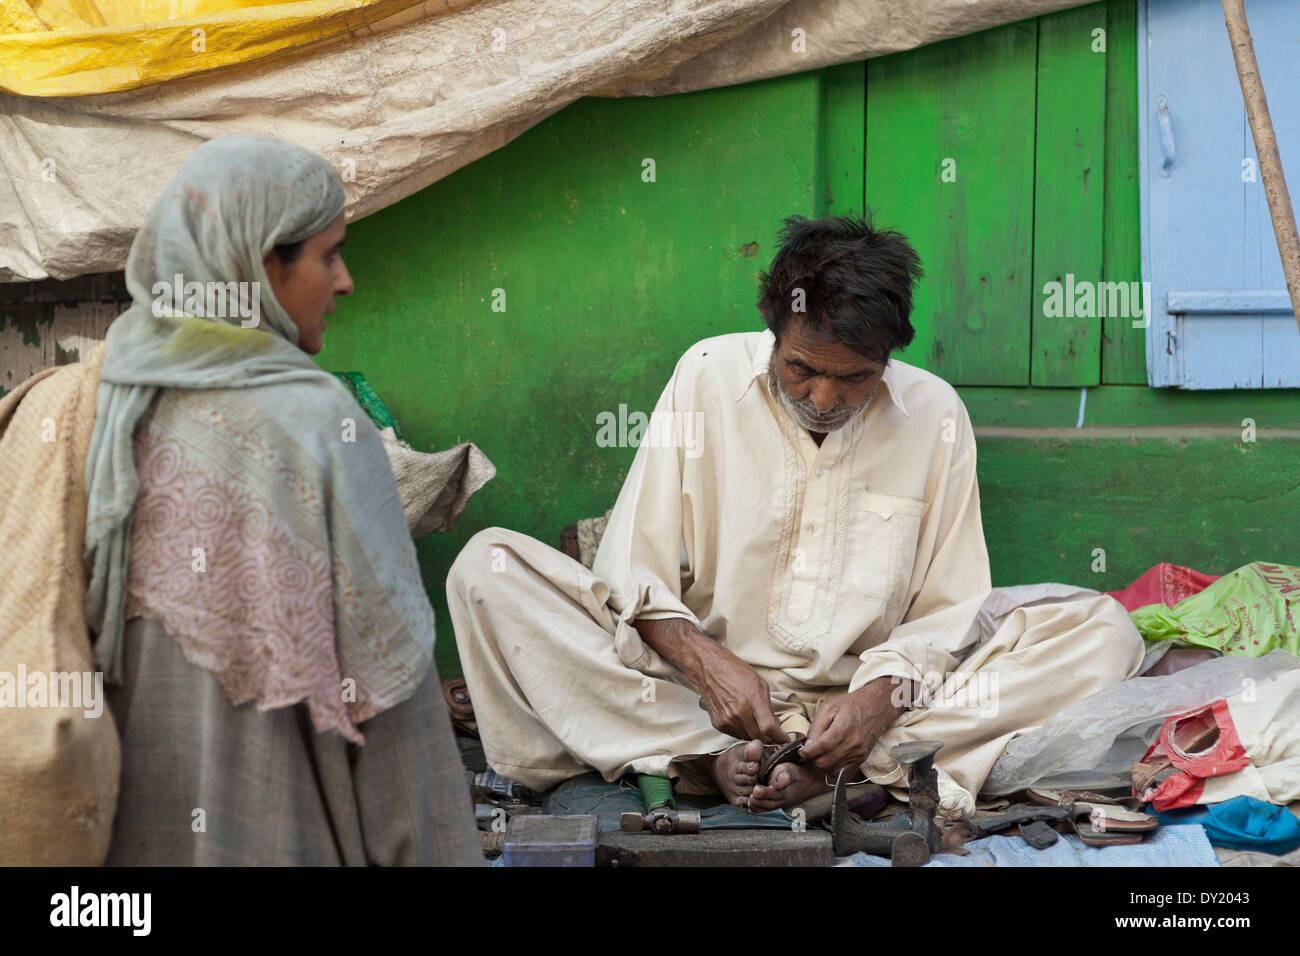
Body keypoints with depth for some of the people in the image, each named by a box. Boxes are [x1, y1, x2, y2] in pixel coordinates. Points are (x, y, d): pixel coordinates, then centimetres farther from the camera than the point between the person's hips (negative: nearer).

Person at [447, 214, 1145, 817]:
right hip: (707, 687, 0)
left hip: (861, 697, 1)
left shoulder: (934, 415, -2)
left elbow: (947, 612, 0)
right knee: (487, 567, -21)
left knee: (1102, 631, -20)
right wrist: (704, 660, -22)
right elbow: (631, 572, -3)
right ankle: (719, 758, -27)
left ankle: (838, 766, -30)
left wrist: (882, 693, -19)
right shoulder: (709, 377, -3)